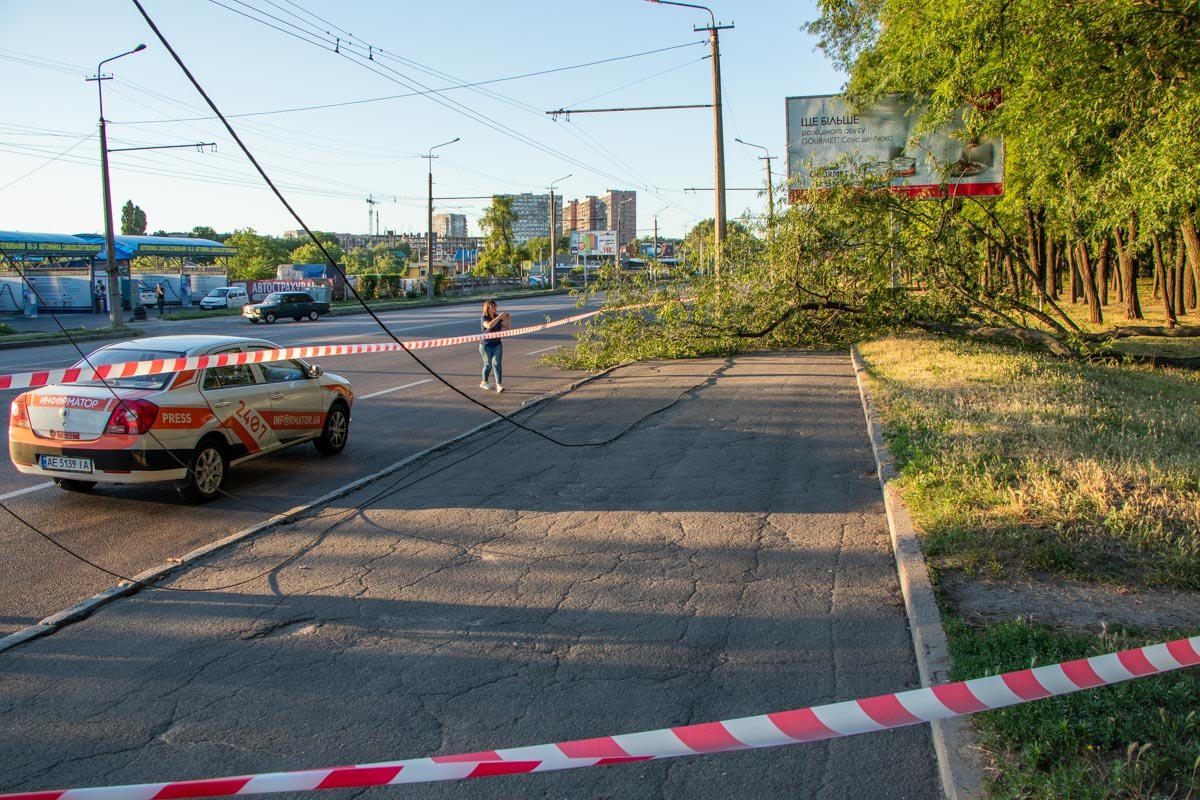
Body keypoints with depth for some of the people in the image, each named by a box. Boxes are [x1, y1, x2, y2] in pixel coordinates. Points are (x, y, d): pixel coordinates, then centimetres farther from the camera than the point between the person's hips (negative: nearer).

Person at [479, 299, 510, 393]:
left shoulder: (498, 317, 2)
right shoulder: (484, 318, -13)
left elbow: (506, 327, 7)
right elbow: (489, 325, -34)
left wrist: (508, 319, -12)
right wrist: (499, 317, -35)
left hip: (497, 344, 3)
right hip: (486, 345, -3)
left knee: (496, 364, -9)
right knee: (488, 365, 9)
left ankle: (499, 385, -17)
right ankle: (484, 382, 33)